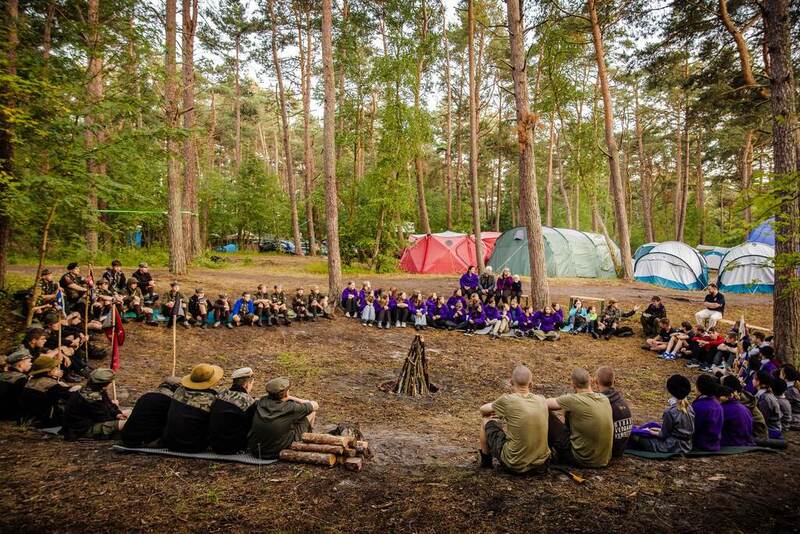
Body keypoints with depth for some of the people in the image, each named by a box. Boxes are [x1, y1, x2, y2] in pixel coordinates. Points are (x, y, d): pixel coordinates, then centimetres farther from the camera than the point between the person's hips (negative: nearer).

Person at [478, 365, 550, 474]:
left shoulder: (508, 400, -16)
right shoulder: (542, 401, -2)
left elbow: (483, 410, 3)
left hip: (515, 466, -4)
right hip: (541, 464, 5)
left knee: (487, 421, 13)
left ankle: (485, 459, 32)